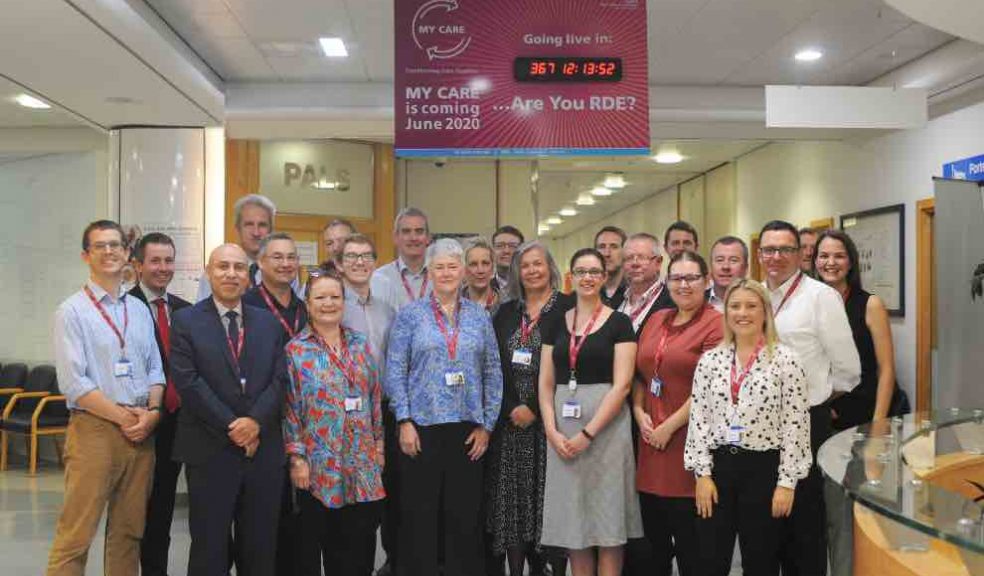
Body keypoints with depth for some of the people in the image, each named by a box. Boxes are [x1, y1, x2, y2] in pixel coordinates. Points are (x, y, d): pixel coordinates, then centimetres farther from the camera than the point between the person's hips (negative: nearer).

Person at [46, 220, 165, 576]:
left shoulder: (140, 310, 13)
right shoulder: (71, 312, -3)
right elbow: (73, 383, -10)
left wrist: (151, 412, -5)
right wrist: (123, 417, -11)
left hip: (141, 430, 5)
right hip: (94, 429, -5)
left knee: (129, 531, 11)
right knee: (75, 535, -4)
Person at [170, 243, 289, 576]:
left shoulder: (269, 322, 11)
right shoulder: (185, 321, 0)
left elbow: (280, 379, 4)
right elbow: (188, 383, -9)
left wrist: (256, 421, -12)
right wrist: (231, 427, -13)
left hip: (264, 449, 3)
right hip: (210, 451, -3)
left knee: (261, 548, 10)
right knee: (209, 547, 7)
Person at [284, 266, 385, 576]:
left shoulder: (360, 343, 8)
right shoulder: (296, 350, -4)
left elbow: (374, 396, 12)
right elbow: (289, 408, -6)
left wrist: (378, 443, 8)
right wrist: (296, 457, -10)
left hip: (362, 463, 4)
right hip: (318, 464, -3)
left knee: (360, 544, 8)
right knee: (314, 542, 7)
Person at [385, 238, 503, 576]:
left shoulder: (479, 317, 8)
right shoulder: (410, 314, 2)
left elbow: (493, 374, 8)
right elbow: (395, 371, -2)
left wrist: (487, 424, 2)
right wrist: (404, 422, -9)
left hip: (468, 428, 2)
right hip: (422, 425, -2)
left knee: (465, 514, 7)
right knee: (420, 514, 4)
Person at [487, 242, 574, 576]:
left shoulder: (568, 308, -2)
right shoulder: (506, 312, 12)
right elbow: (497, 366, 6)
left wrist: (535, 408, -12)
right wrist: (512, 408, -6)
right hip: (511, 419, 4)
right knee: (513, 498, 5)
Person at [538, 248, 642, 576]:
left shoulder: (619, 323, -2)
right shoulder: (557, 324, 10)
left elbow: (622, 385, -10)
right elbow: (545, 383, 8)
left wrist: (588, 433, -15)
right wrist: (552, 431, -6)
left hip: (606, 426, -4)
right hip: (562, 430, 4)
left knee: (607, 521, 2)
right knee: (571, 518, 9)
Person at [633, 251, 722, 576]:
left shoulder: (716, 324, -9)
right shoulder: (657, 320, 13)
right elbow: (639, 374, 17)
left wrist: (670, 426, -14)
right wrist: (639, 412, 1)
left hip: (687, 440, -6)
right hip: (651, 442, 7)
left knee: (688, 541, 5)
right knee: (654, 539, 16)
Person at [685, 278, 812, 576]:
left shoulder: (785, 359, -4)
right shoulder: (710, 360, 5)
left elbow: (795, 424, -6)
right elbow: (698, 419, 4)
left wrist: (787, 482, -9)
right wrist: (702, 473, -2)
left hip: (764, 467, -2)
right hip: (718, 465, 3)